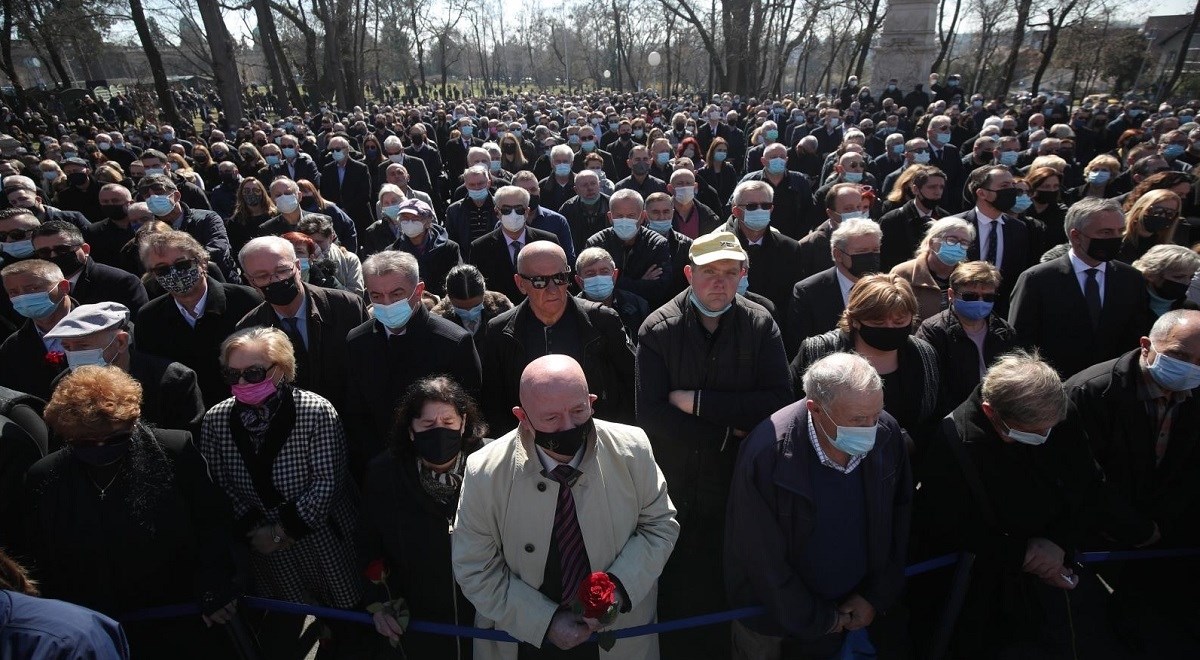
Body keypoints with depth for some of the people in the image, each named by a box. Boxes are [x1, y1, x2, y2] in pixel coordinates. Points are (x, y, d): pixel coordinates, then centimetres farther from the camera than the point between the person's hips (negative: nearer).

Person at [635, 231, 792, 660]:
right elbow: (651, 415, -17)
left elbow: (779, 401, -16)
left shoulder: (761, 326, -5)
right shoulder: (659, 329, -10)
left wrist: (698, 401, -20)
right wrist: (729, 433, -15)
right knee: (673, 593, 16)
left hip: (737, 486, 1)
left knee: (727, 592, 16)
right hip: (672, 487, 0)